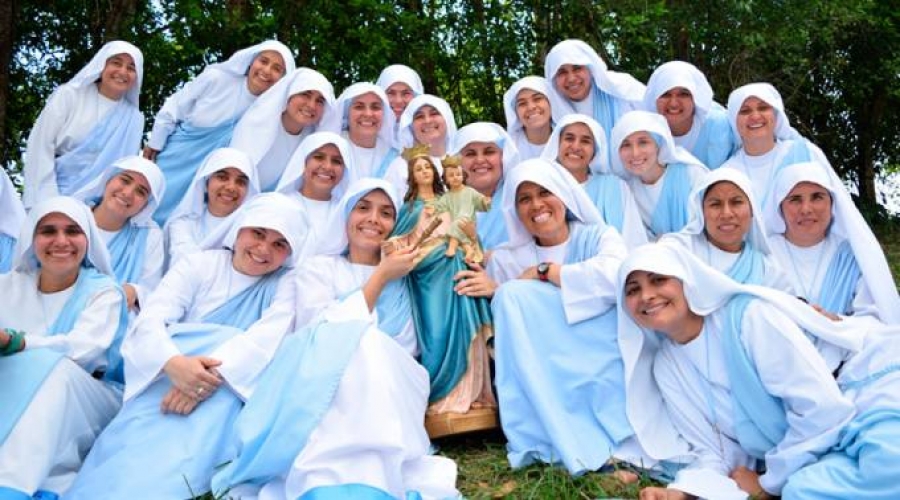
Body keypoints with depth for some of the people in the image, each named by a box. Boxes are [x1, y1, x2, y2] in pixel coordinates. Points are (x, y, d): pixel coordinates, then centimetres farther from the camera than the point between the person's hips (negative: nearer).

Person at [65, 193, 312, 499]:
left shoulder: (287, 283, 6)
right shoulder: (198, 264, 8)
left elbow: (271, 334, -14)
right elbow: (151, 318, -7)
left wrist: (213, 371, -33)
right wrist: (174, 364, -31)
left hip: (230, 390, -1)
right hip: (169, 378, 1)